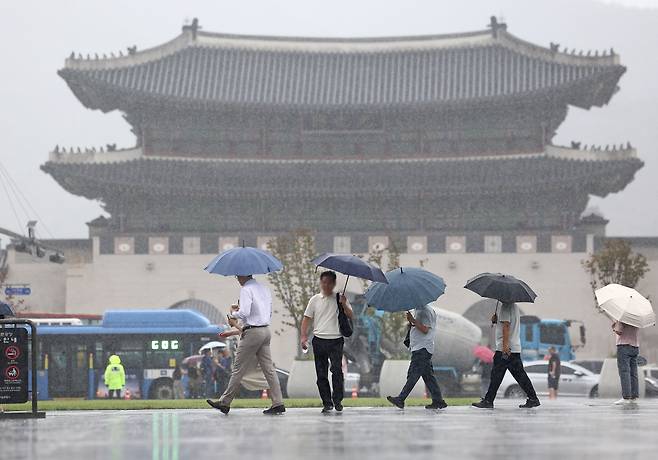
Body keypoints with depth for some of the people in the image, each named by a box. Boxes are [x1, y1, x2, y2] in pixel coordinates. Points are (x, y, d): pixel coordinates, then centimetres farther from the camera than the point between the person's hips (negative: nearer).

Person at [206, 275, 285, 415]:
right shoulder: (265, 289, 16)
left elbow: (244, 313, -22)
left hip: (252, 332, -8)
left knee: (238, 369, -1)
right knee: (268, 368, 6)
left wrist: (233, 313, 0)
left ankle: (225, 402, 5)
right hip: (266, 331, 8)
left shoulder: (246, 289, -10)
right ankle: (278, 403, -1)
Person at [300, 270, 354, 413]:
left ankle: (337, 400, -9)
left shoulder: (340, 299, 9)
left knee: (337, 369, -17)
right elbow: (307, 318, 12)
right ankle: (327, 403, 9)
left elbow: (351, 317, 3)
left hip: (336, 340, -2)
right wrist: (304, 336, 0)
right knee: (321, 374, 2)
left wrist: (344, 305, -14)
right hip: (319, 340, 2)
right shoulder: (315, 300, 12)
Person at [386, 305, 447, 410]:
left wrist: (413, 321, -19)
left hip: (422, 349, -10)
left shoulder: (426, 311, -11)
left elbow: (425, 329, -18)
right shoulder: (418, 310, 19)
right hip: (419, 348, 10)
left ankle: (400, 399, -13)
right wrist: (411, 323, 5)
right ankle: (438, 401, 8)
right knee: (428, 375, 8)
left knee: (413, 375, -10)